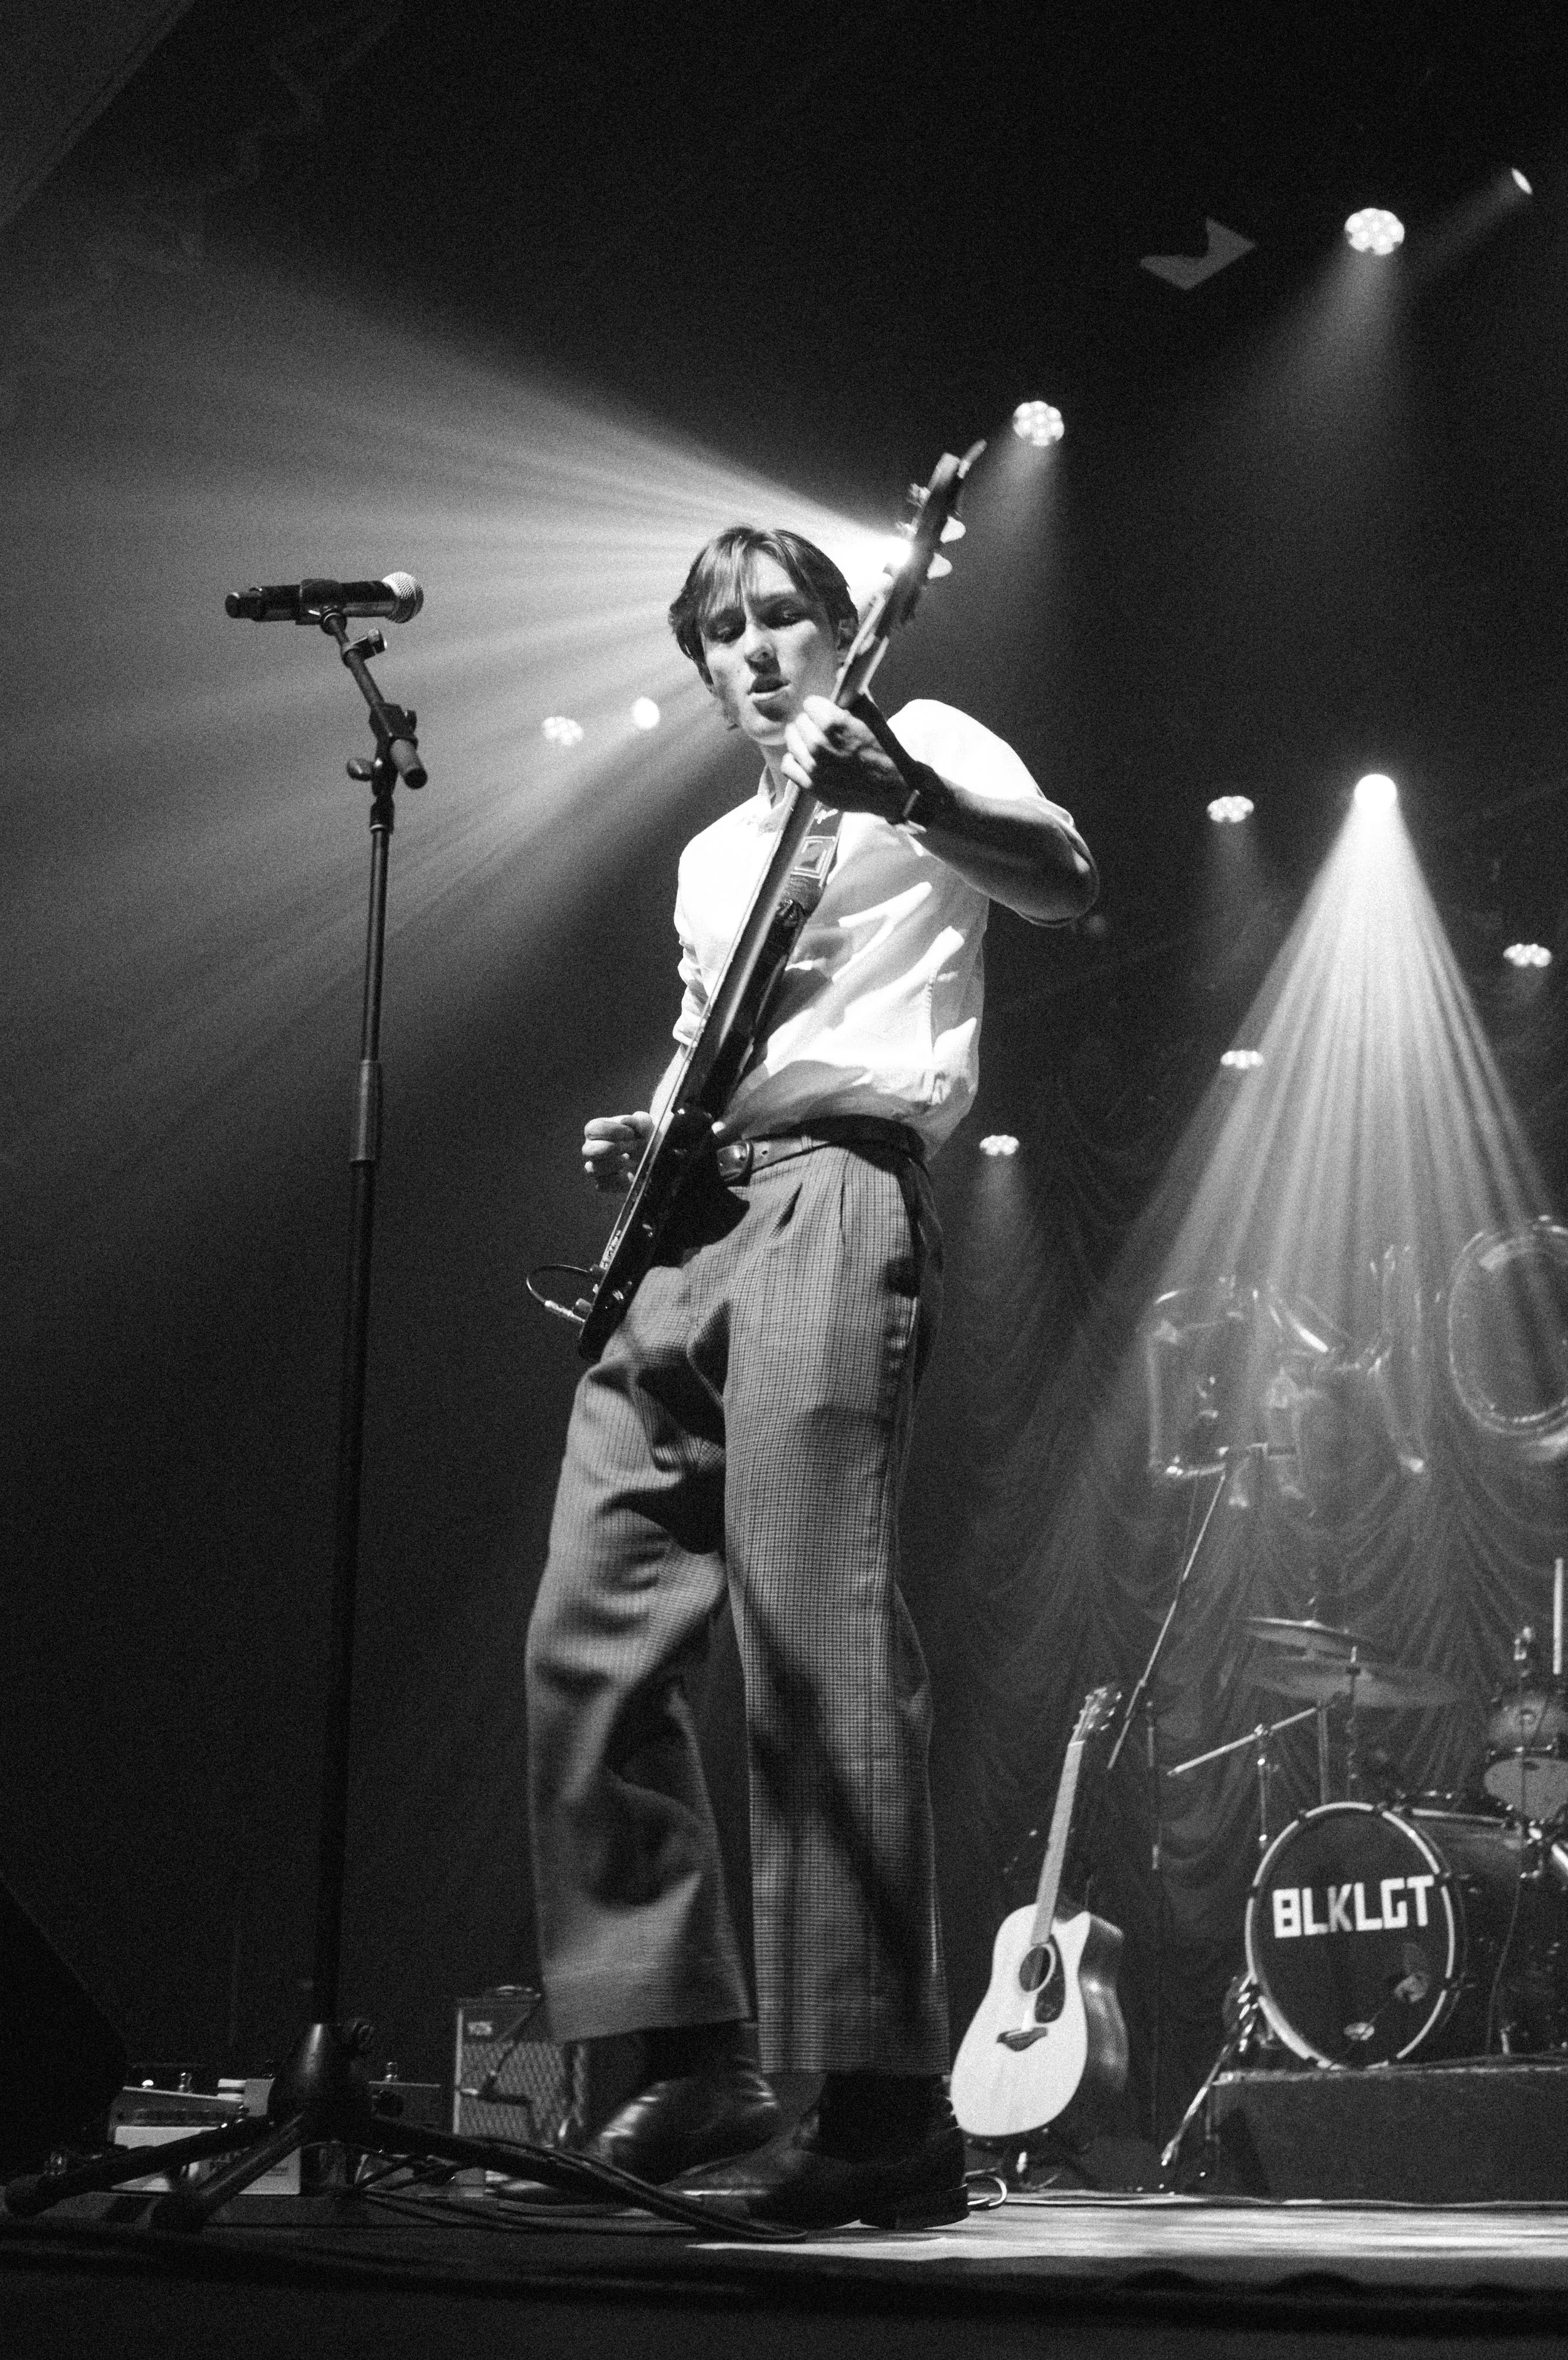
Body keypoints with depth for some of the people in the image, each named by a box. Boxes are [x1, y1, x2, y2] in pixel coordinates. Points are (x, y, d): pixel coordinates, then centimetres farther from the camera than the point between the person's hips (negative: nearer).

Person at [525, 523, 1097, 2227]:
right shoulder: (710, 856, 31)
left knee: (811, 1633, -19)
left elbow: (1063, 882, -9)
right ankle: (695, 2063, 3)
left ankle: (881, 2112, -17)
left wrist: (896, 789, -26)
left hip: (833, 1189, -8)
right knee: (590, 1633, -2)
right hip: (678, 1230, 8)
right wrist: (638, 1136, 12)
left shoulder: (921, 746, 9)